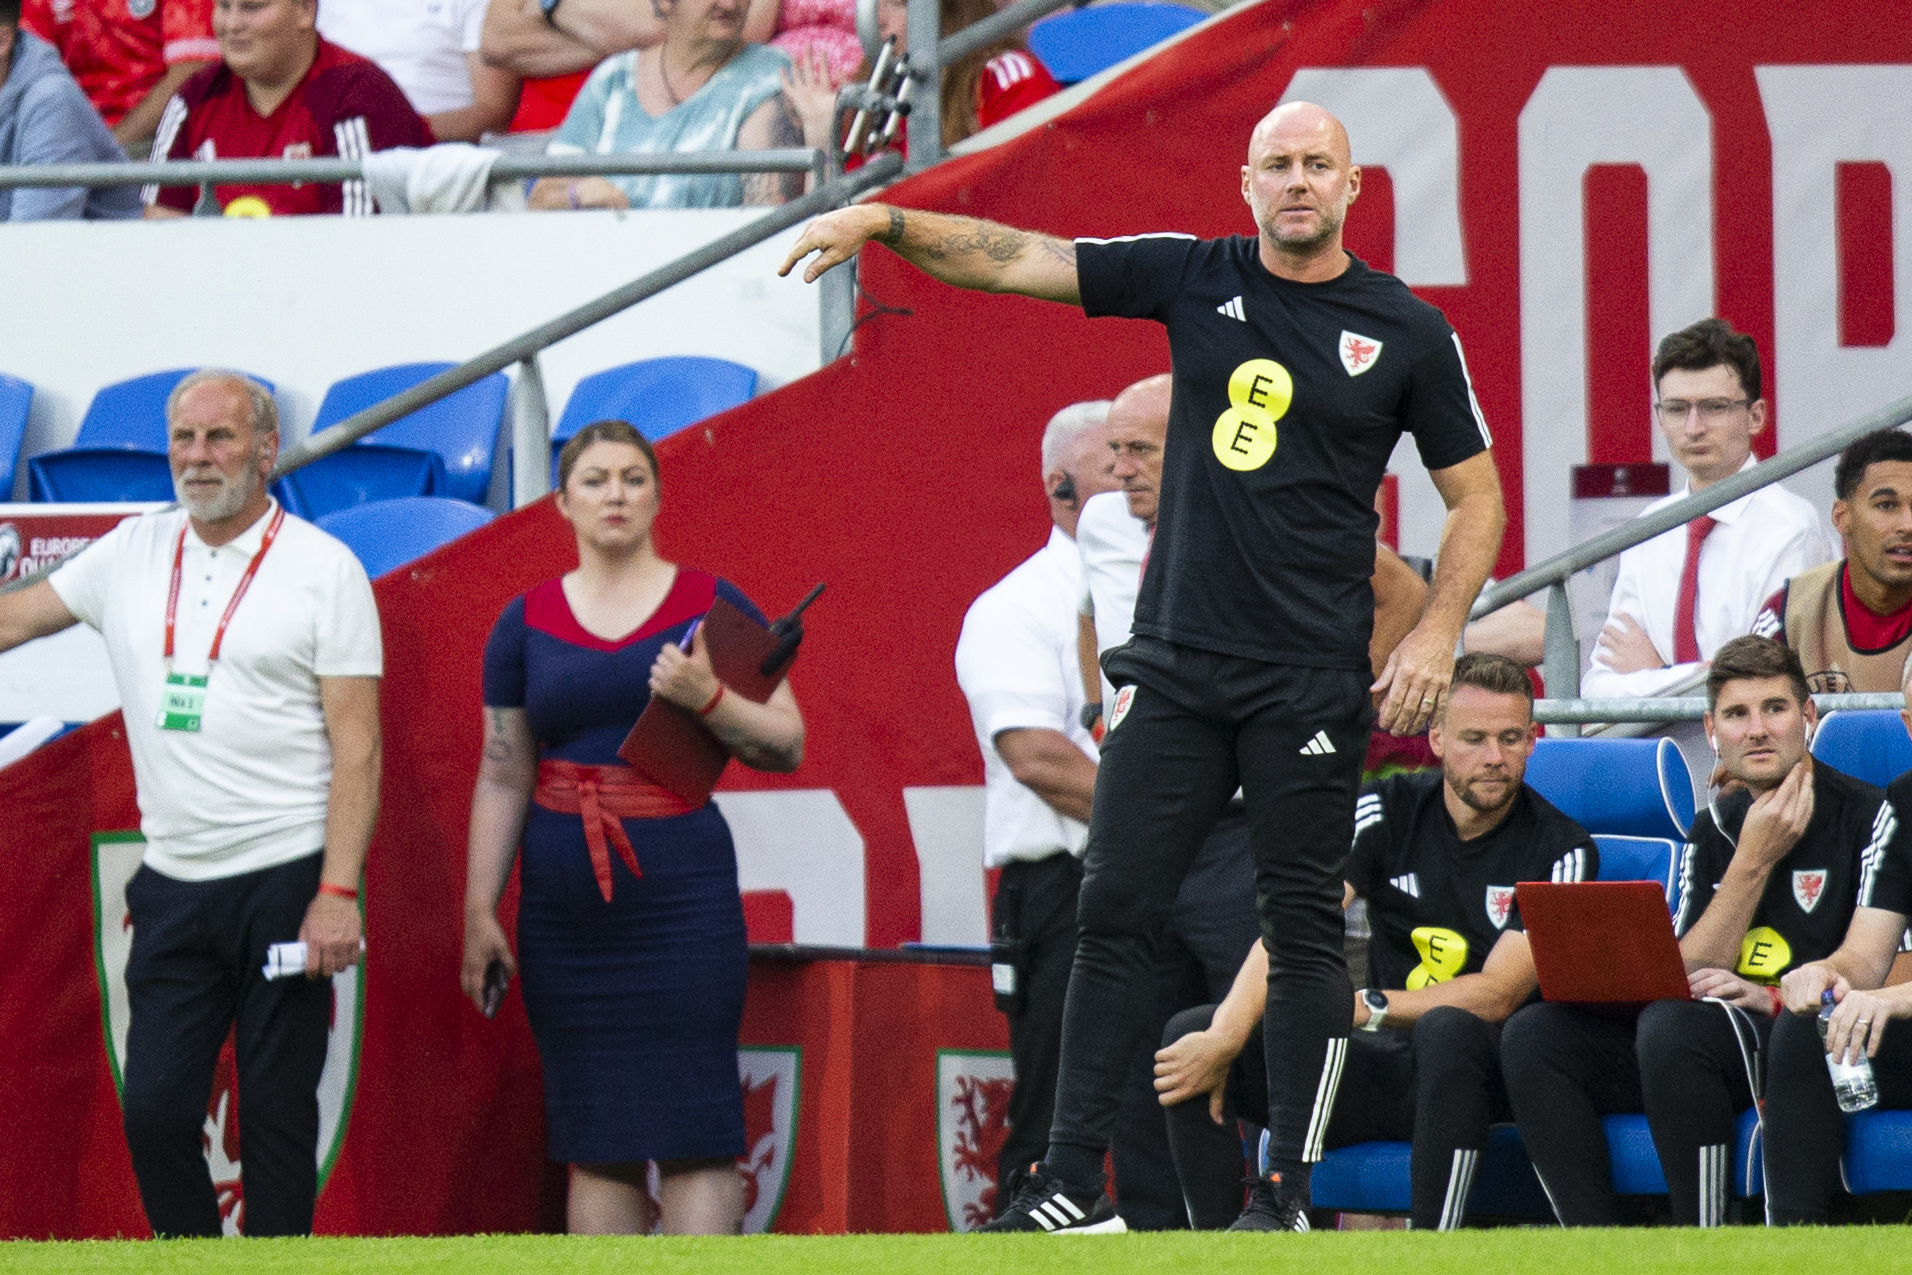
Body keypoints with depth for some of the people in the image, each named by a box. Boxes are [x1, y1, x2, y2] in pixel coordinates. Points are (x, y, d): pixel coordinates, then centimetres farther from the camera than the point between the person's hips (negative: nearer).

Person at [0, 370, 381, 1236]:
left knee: (276, 1116, -2)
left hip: (284, 876, -4)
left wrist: (338, 894, -15)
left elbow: (357, 744, -7)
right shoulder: (134, 555, 10)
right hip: (173, 887, 4)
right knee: (154, 1110, -1)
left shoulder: (323, 570, -3)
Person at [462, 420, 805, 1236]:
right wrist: (479, 908, 7)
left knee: (692, 1128, -8)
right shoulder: (526, 623, 10)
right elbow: (502, 777, 12)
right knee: (591, 1136, 4)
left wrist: (708, 701, -15)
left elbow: (787, 747, 2)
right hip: (563, 896, 3)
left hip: (681, 885, -3)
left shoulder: (713, 608, 4)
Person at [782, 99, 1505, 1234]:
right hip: (1176, 661, 3)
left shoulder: (1409, 332, 1)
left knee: (1304, 928, -2)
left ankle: (1293, 1192, 3)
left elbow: (1477, 496, 7)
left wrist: (1437, 633, -6)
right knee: (1116, 910, 0)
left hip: (1312, 675, -3)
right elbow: (1014, 259, 2)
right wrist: (883, 221, -11)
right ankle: (1074, 1185, 3)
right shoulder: (1195, 278, 6)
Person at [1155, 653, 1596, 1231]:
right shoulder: (1390, 811, 2)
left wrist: (1367, 1006, -24)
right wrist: (1224, 1038, -27)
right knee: (1192, 1033, -15)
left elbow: (1497, 995, -13)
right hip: (1382, 1065, 4)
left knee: (1447, 1031, -40)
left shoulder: (1561, 850, -5)